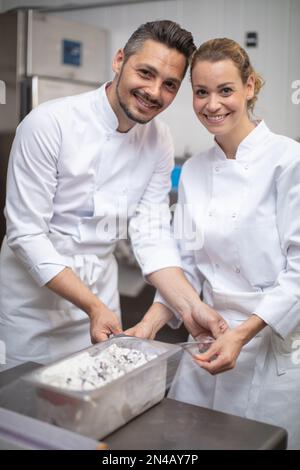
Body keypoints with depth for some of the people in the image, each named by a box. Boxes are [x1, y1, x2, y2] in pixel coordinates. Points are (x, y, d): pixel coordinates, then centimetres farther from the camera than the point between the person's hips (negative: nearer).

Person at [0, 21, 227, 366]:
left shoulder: (159, 141, -3)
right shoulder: (49, 123, -19)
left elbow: (152, 234, -4)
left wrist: (192, 306, -18)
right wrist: (92, 305, -26)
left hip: (101, 283, 5)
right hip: (35, 287, -4)